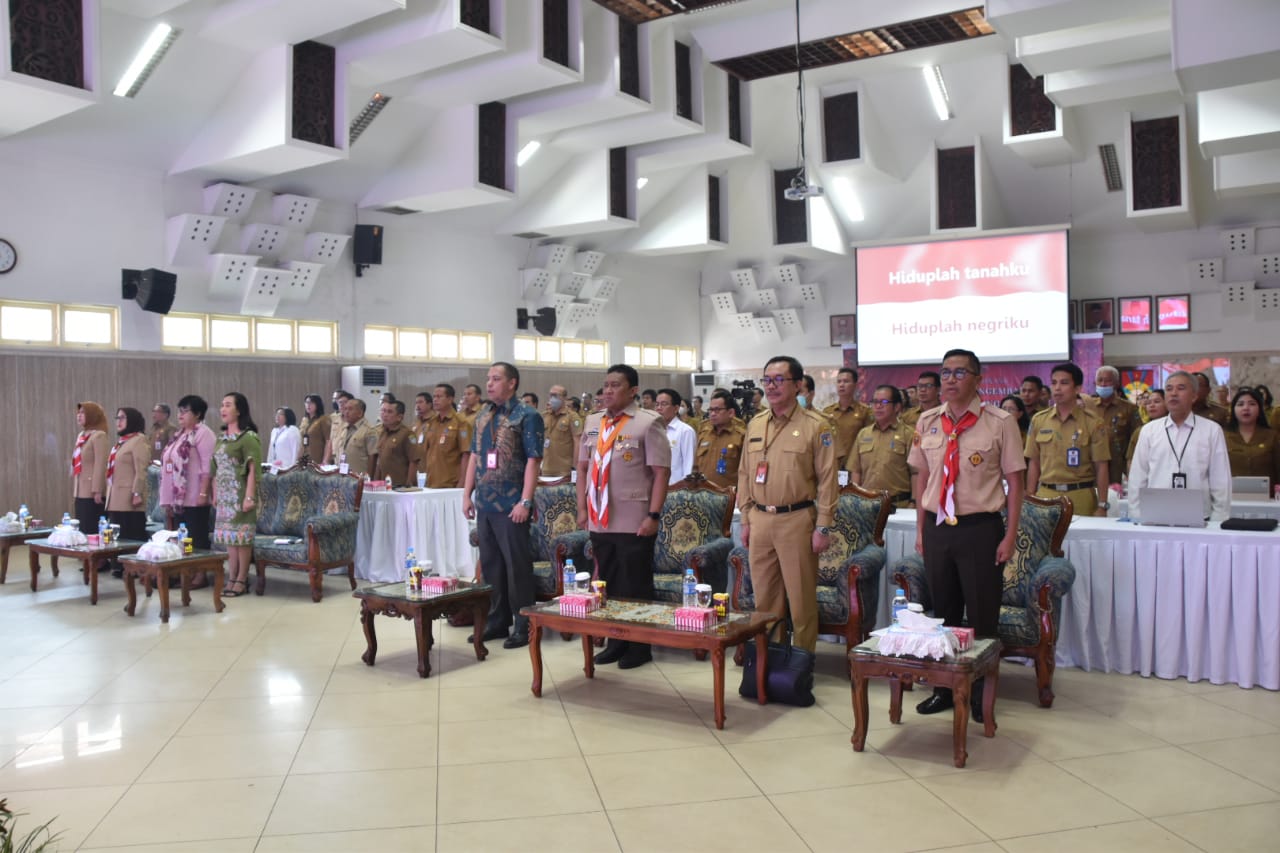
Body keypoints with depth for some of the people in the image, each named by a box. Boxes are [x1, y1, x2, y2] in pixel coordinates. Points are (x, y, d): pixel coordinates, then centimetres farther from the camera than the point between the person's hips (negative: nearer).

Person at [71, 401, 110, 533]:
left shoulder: (99, 435, -9)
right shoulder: (80, 436, 17)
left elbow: (100, 464, -15)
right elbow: (76, 466, 18)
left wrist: (97, 490, -20)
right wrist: (74, 493, 18)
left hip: (92, 493, -8)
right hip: (80, 492, 8)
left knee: (91, 530, -7)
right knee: (82, 529, 9)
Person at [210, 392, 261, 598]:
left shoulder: (248, 437, -10)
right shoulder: (223, 439, 15)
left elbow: (253, 470, -14)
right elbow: (216, 470, 18)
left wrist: (250, 497, -19)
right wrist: (215, 495, 14)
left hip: (240, 496, -8)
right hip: (225, 497, 8)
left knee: (241, 537, -4)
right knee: (229, 538, 9)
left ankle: (241, 580, 3)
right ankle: (232, 579, 15)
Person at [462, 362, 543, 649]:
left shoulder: (527, 416, -8)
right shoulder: (482, 416, 13)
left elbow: (533, 461, -13)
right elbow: (474, 456, 17)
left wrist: (525, 502, -18)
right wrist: (467, 494, 10)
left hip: (511, 505, -7)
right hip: (485, 504, 7)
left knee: (517, 566, 0)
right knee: (490, 564, 13)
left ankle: (523, 626, 10)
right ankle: (497, 621, 24)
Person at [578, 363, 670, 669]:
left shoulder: (648, 423, -7)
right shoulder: (593, 422, 10)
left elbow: (661, 472, -11)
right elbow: (583, 467, 15)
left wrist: (653, 515, -16)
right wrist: (582, 508, 8)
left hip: (634, 522, -5)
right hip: (599, 520, 6)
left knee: (636, 588, 4)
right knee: (608, 586, 14)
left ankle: (639, 647, 18)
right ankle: (616, 642, 28)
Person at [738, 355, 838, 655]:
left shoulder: (816, 426, -6)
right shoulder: (755, 425, 11)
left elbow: (827, 480, -7)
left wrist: (823, 527, -10)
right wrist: (746, 520, 12)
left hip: (796, 520, -5)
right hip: (760, 520, 5)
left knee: (801, 599, 3)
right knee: (764, 597, 13)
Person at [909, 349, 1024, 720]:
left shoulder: (1000, 422, -8)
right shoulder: (927, 422, 5)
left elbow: (1014, 480, -5)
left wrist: (1010, 536, -8)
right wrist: (920, 529, 10)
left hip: (981, 529, -4)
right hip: (937, 527, 4)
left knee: (982, 616, 6)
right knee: (943, 612, 14)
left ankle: (980, 695, 22)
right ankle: (943, 689, 28)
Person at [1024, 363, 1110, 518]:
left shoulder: (1093, 422, 0)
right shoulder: (1038, 420, 8)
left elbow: (1101, 467, 0)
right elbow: (1034, 463, 10)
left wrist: (1102, 506, -4)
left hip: (1081, 498, -2)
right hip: (1045, 496, 2)